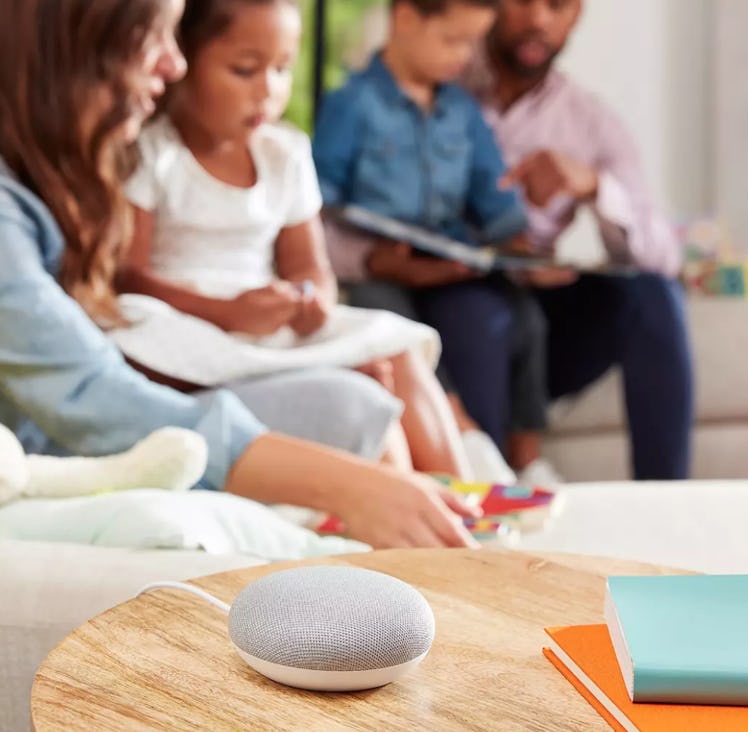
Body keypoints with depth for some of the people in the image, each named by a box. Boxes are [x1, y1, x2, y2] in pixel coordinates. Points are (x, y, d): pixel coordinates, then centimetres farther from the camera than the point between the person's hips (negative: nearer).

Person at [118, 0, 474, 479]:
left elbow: (308, 267, 12)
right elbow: (127, 276, -14)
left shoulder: (286, 153, 12)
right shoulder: (150, 153, -7)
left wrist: (314, 301, -14)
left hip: (274, 328, 7)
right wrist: (227, 312, -28)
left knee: (394, 349, -10)